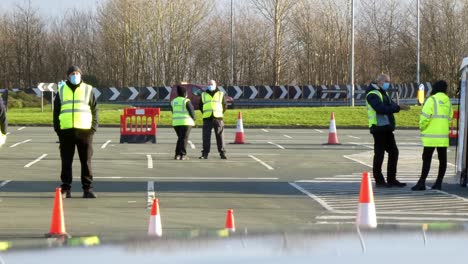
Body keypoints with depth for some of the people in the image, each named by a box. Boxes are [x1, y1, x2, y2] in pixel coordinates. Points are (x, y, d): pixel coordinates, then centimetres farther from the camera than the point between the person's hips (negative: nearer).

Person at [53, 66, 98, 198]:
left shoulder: (88, 90, 8)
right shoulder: (61, 91, 11)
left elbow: (95, 110, 7)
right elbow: (56, 111, 12)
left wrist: (93, 128, -2)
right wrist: (57, 128, 2)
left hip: (84, 130, -1)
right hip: (66, 131, 1)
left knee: (86, 162, 1)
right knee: (66, 162, 3)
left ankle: (87, 189, 6)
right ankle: (65, 189, 8)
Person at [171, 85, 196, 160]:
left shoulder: (173, 101, 9)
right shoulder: (186, 101, -9)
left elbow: (173, 111, 14)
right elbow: (191, 111, -9)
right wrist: (193, 118, 8)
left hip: (176, 122, 6)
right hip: (186, 122, -5)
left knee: (180, 138, 15)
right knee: (184, 138, -1)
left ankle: (177, 155, 7)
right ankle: (183, 155, -6)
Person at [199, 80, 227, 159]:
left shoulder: (221, 94, 11)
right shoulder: (203, 95, 14)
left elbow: (224, 105, 14)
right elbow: (200, 106, 19)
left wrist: (220, 114, 8)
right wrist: (205, 114, 10)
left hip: (218, 118, -1)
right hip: (207, 119, 1)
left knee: (220, 137, -3)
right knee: (206, 137, -2)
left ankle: (222, 153, 2)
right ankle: (205, 154, 1)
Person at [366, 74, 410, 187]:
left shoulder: (383, 93, 20)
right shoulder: (373, 94, -12)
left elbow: (391, 105, 13)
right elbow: (381, 109, -25)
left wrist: (399, 107, -10)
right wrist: (398, 108, -27)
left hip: (386, 129, 10)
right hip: (379, 128, -10)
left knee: (393, 152, 10)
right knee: (379, 154, -5)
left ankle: (391, 179, 16)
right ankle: (379, 180, 2)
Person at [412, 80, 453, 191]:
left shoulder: (432, 100, -10)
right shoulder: (448, 101, 9)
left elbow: (425, 116, -16)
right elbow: (449, 118, 11)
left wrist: (422, 127, 0)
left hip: (431, 135, -6)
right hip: (443, 136, 6)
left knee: (427, 159, -5)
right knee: (442, 159, 9)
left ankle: (422, 182, -8)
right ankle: (438, 182, 11)